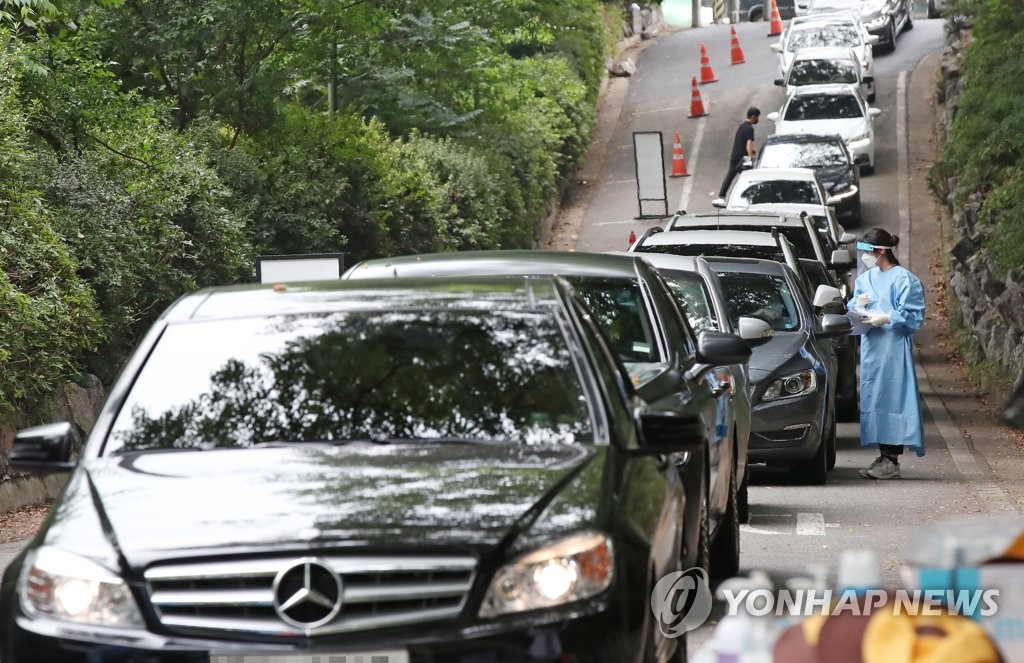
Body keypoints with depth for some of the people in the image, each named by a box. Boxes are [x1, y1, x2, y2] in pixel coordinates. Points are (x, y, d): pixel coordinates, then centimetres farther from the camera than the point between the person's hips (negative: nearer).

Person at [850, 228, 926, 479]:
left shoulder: (903, 279, -6)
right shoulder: (865, 279, 16)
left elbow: (913, 317, -9)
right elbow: (852, 311, 20)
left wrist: (885, 319, -17)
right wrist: (858, 304, -1)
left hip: (894, 348, -8)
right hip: (870, 348, 8)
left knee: (892, 398, -10)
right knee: (872, 398, 6)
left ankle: (892, 460, -10)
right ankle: (883, 456, 12)